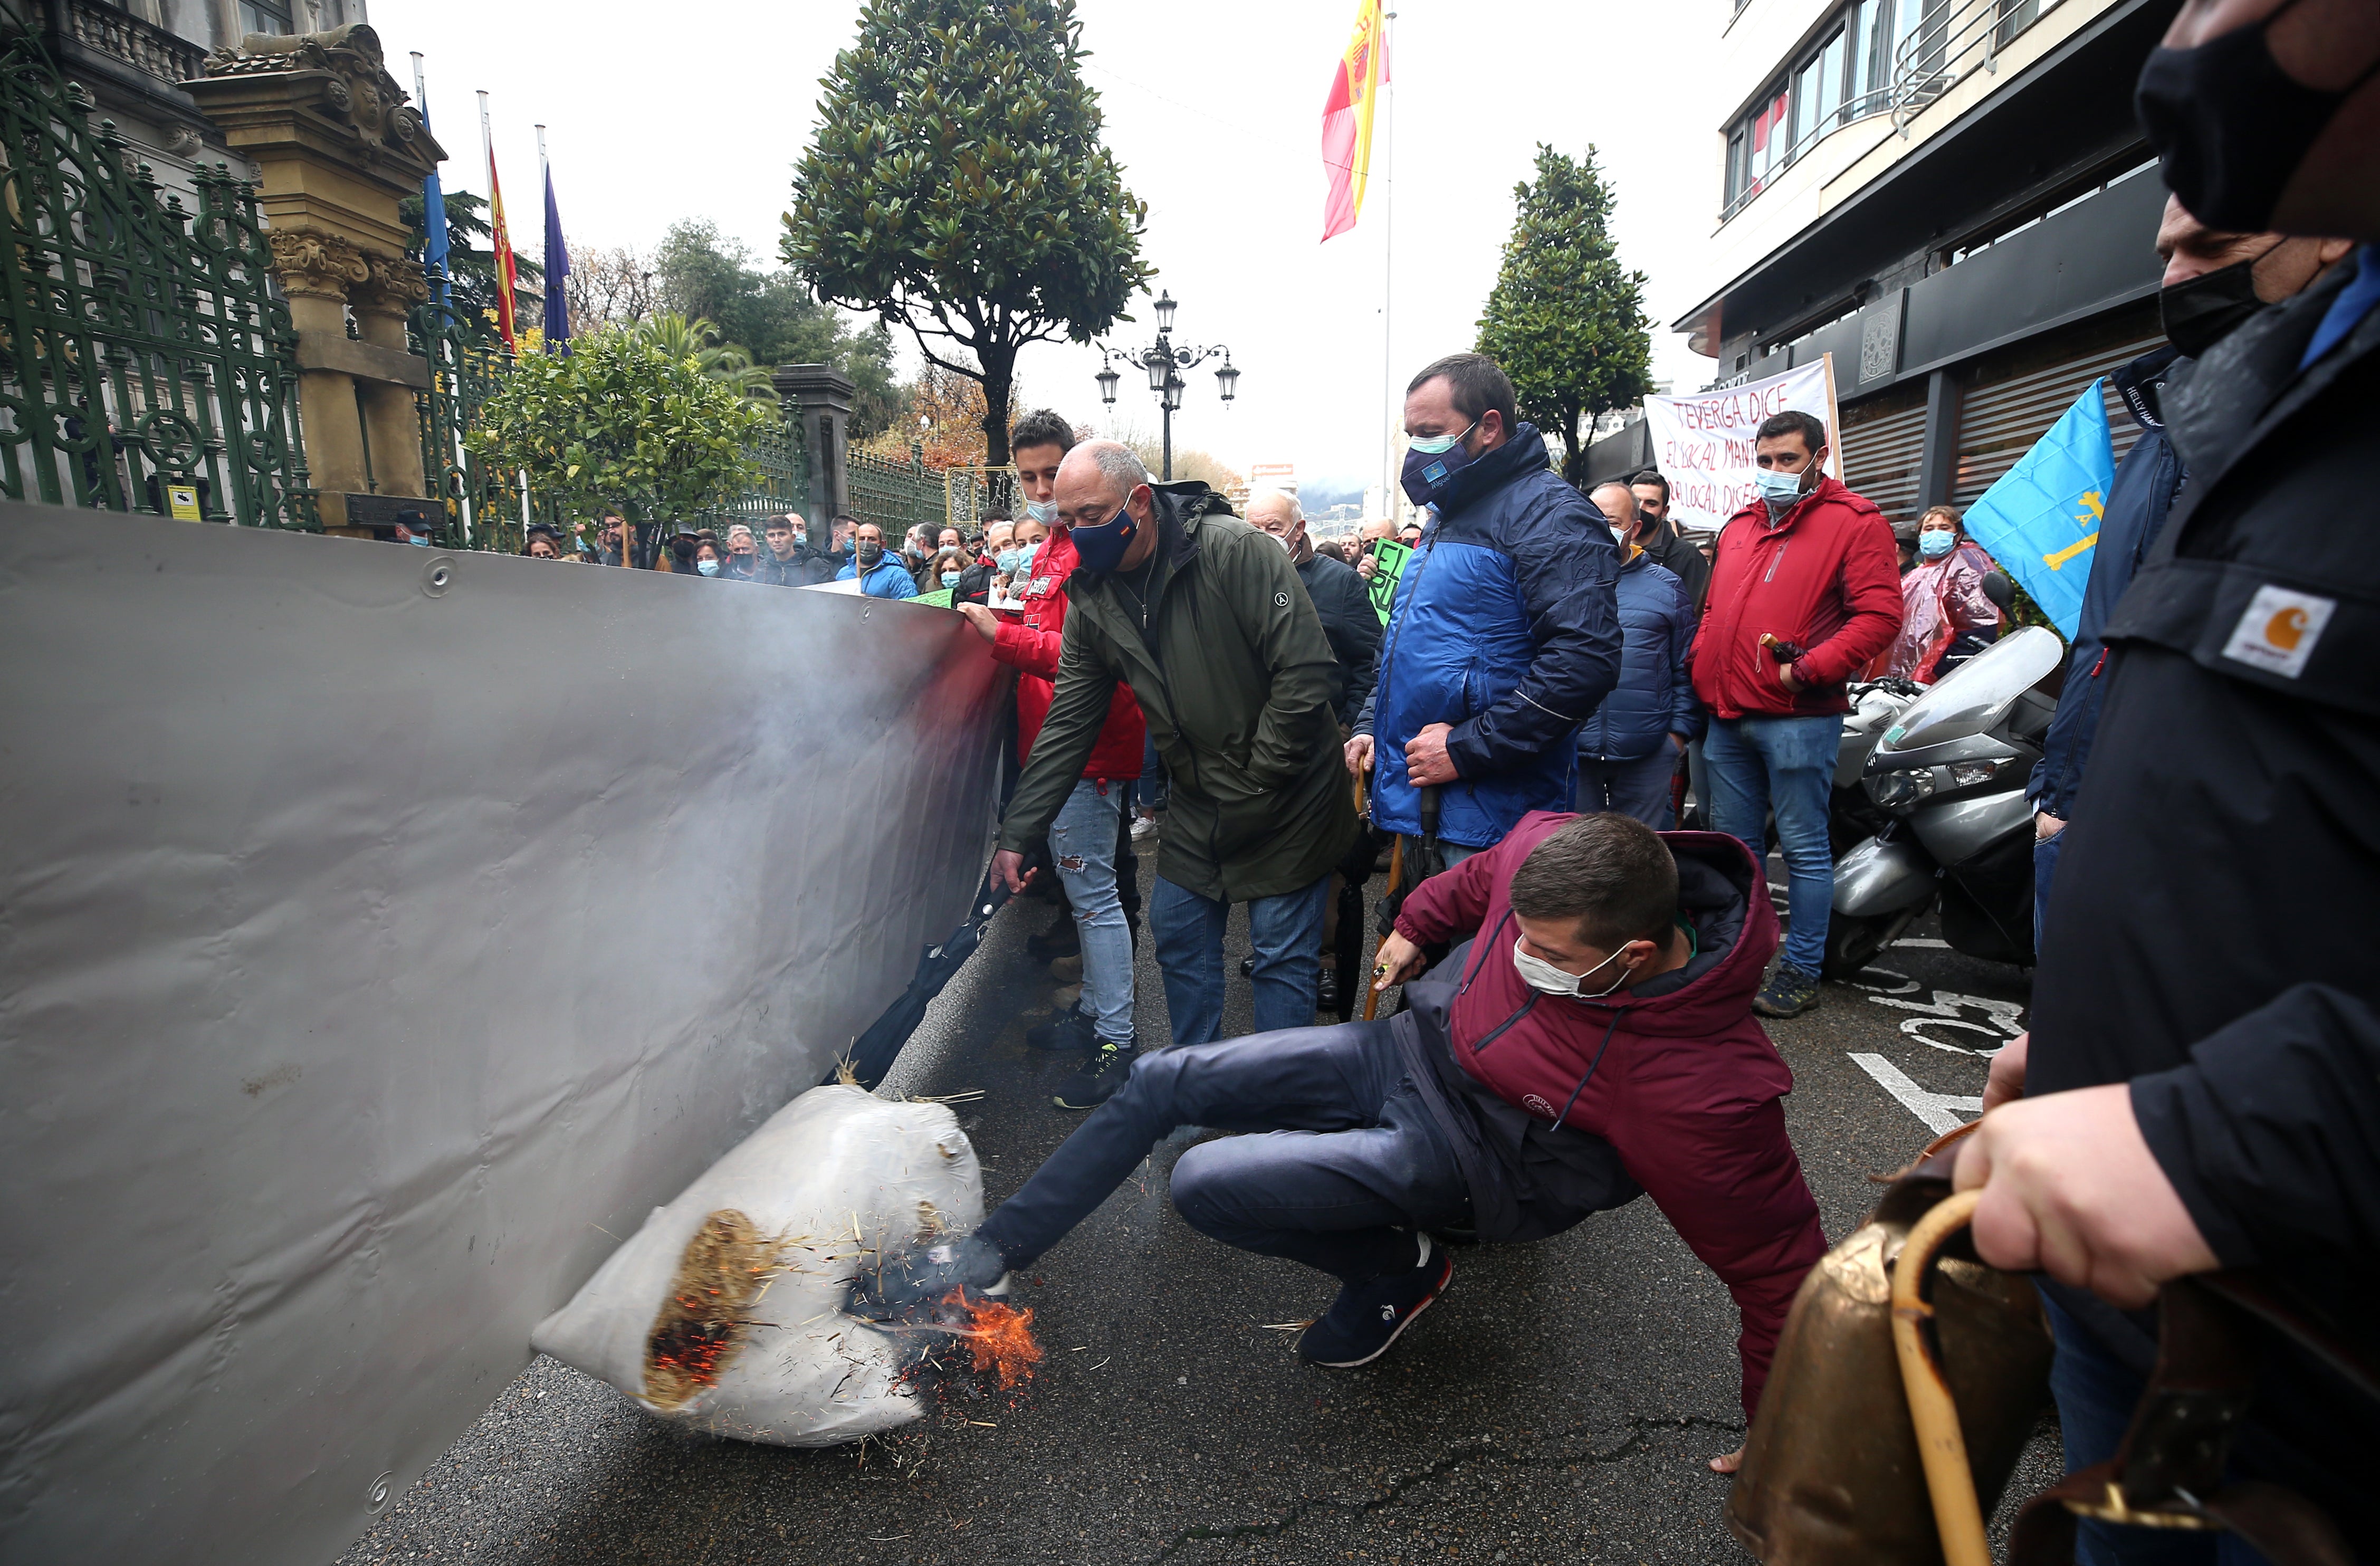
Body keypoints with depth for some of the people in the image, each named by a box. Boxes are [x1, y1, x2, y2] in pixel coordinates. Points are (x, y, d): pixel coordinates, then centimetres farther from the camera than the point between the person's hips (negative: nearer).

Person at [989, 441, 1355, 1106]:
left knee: (1282, 955, 2)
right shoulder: (1092, 597, -1)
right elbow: (1068, 725, 2)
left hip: (1286, 796, -6)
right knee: (1179, 933, 14)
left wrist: (1256, 781, -18)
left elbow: (1306, 670, -23)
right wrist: (1016, 834, -2)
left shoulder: (1236, 551, -21)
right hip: (1196, 800, 6)